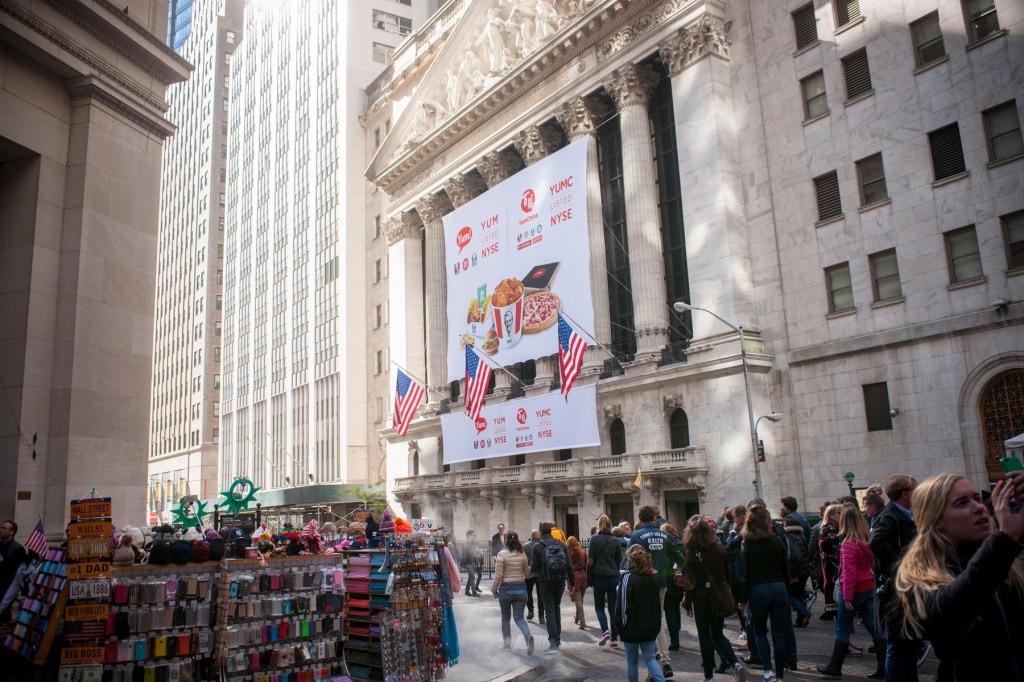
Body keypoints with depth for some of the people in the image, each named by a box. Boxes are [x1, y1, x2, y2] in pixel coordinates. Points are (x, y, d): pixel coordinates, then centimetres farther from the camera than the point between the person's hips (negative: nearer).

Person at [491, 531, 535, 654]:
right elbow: (527, 574, 10)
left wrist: (493, 589, 2)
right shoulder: (522, 555, 1)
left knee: (505, 617, 16)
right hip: (521, 589, 3)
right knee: (519, 617, 4)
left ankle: (506, 644, 21)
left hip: (506, 589, -3)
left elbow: (498, 575, -12)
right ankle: (528, 636, -22)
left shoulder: (502, 554, -11)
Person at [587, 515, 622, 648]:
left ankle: (605, 630, -11)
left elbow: (590, 561, -8)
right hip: (614, 577, 3)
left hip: (599, 577, -3)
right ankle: (614, 638, 9)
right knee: (613, 608, 9)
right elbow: (619, 561, 6)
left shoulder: (594, 539, -6)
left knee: (599, 607, 10)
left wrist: (589, 578, -1)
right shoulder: (615, 540, 3)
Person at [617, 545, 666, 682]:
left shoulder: (628, 578, -17)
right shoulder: (655, 576, 3)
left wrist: (622, 625, -5)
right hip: (650, 627, 5)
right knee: (650, 658, 10)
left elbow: (623, 605, -15)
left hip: (632, 627, -5)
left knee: (632, 661, 10)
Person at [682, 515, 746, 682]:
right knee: (718, 635, 17)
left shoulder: (692, 552, -14)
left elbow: (690, 581, -12)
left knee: (705, 637, 8)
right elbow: (727, 574, 5)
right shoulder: (719, 547, -2)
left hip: (702, 599, -4)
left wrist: (688, 603, -1)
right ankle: (736, 663, -3)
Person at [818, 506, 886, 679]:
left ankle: (834, 669, 12)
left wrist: (847, 597, -19)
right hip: (869, 588, 7)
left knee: (842, 629, 4)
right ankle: (883, 668, 12)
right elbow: (870, 565, 12)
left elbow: (849, 572, -21)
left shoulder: (848, 544, -18)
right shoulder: (867, 541, 4)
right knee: (874, 628, 10)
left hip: (854, 590, -7)